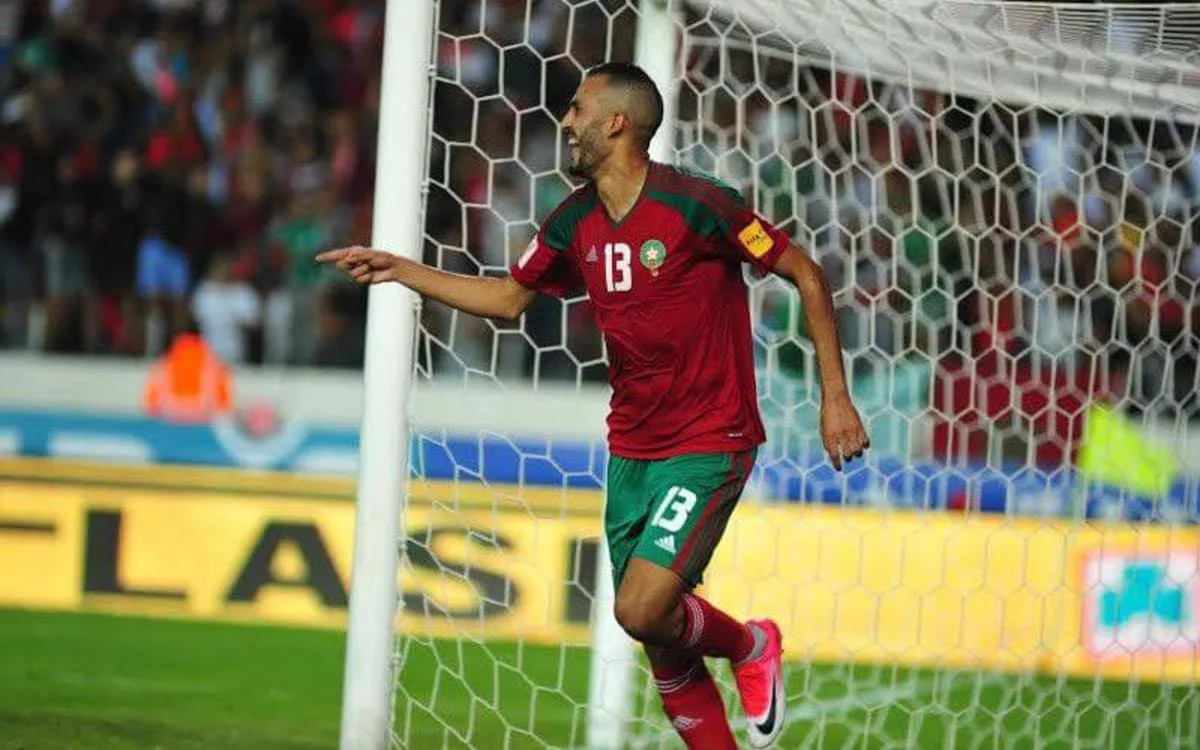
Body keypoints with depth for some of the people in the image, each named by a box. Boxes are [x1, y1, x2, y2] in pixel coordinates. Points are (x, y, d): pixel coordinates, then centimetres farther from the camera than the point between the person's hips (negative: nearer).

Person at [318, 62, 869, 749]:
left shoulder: (694, 204, -15)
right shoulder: (577, 223, 5)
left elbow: (806, 274, -8)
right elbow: (509, 299, 22)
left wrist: (835, 396, -9)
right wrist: (400, 270, 16)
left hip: (708, 445, -7)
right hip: (631, 451, 7)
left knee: (642, 609, -18)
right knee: (660, 637, 4)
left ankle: (750, 646, 11)